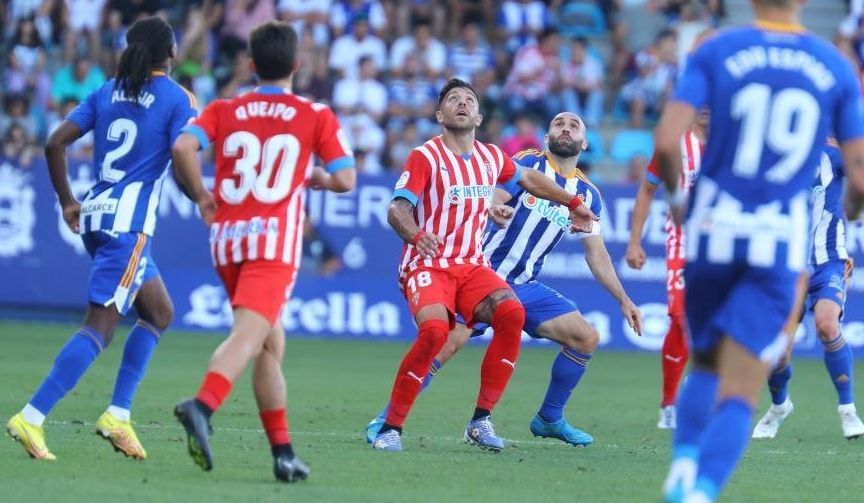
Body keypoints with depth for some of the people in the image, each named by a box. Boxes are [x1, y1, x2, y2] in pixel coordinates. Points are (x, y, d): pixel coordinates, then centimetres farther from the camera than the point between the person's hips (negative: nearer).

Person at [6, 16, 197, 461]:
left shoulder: (106, 93, 12)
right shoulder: (178, 98, -4)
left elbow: (55, 143, 6)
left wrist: (67, 201, 16)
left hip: (95, 216, 8)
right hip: (129, 223, -8)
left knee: (159, 313, 20)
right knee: (100, 327, -9)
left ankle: (118, 415, 12)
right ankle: (32, 417, -18)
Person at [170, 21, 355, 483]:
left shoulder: (222, 111, 10)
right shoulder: (316, 116, 6)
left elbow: (183, 146, -8)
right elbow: (345, 179, 1)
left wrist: (200, 195, 6)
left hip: (227, 238, 4)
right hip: (275, 239, -4)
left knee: (271, 342, 18)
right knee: (249, 335, -19)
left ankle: (282, 452, 19)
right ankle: (202, 406, -45)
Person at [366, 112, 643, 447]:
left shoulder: (588, 195, 10)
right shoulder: (527, 163, -4)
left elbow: (596, 254, 18)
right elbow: (492, 199, -17)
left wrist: (624, 300, 16)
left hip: (526, 286, 6)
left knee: (586, 338, -4)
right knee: (448, 342, -22)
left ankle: (550, 419, 13)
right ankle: (387, 419, -13)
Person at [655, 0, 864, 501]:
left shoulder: (715, 51, -1)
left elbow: (666, 144, -11)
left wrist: (676, 195, 10)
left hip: (713, 231, 1)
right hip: (782, 240, -1)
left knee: (705, 365, 23)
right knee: (739, 396, 0)